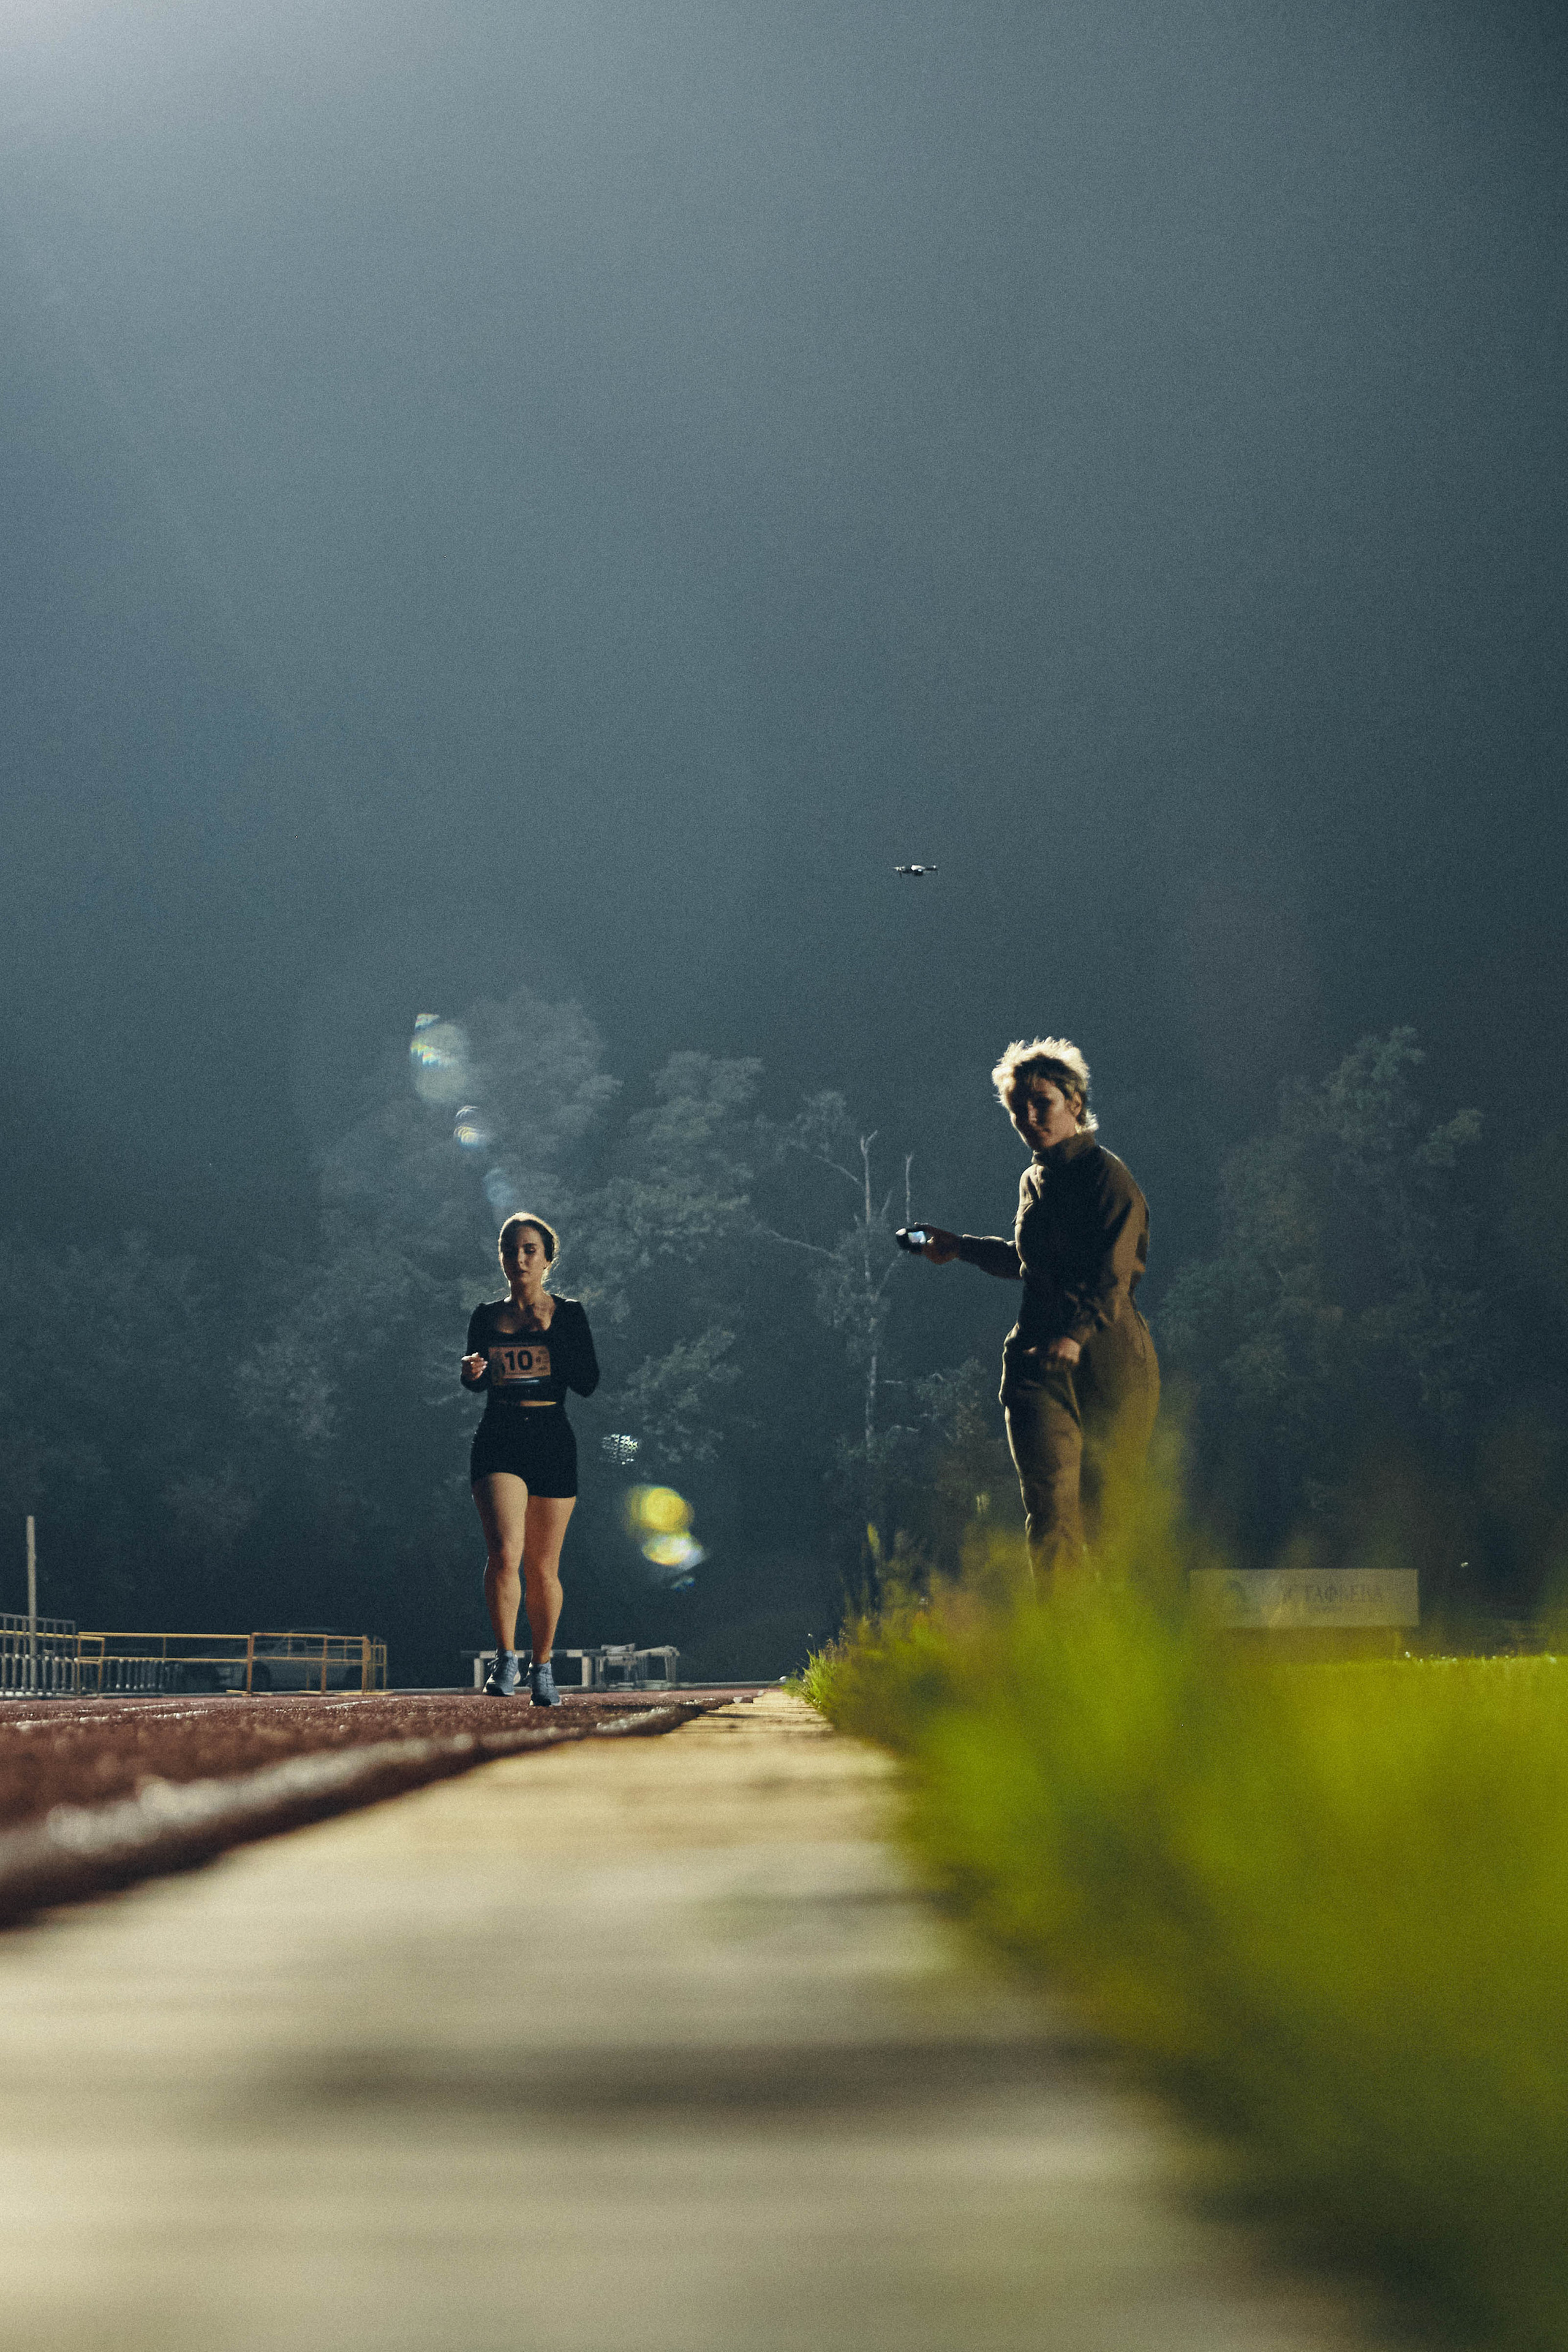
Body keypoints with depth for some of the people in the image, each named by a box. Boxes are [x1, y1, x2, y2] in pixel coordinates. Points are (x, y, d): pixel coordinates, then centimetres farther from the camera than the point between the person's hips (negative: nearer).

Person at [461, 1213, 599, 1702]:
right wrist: (471, 1372, -3)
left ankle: (542, 1667, 21)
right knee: (504, 1552, -20)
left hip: (552, 1440, 0)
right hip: (498, 1441, 0)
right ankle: (506, 1658, -9)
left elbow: (588, 1383, -5)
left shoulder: (568, 1315, 3)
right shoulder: (486, 1318, 8)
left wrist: (550, 1334, -12)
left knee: (543, 1567, 5)